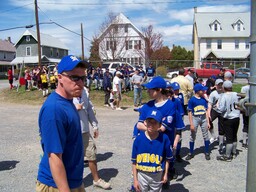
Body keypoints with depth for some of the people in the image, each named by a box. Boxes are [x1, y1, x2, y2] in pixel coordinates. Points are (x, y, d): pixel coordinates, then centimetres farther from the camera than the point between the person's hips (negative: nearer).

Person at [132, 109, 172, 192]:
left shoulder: (164, 138, -14)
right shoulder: (139, 139, -14)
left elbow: (167, 158, -2)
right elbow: (134, 161, -7)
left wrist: (165, 174, 0)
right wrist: (135, 179, -5)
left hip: (157, 175, 0)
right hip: (142, 174, 0)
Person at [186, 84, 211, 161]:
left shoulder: (204, 99, 3)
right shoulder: (192, 100, -9)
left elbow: (206, 111, 7)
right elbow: (190, 112, -8)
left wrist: (208, 122, 4)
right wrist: (191, 124, -11)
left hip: (203, 118, 3)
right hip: (195, 118, -3)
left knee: (206, 136, 8)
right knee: (192, 136, 7)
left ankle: (207, 153, 22)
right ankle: (191, 153, 20)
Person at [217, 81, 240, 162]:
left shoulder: (224, 96, -17)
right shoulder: (236, 94, -1)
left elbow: (221, 108, -19)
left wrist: (218, 106, -1)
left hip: (228, 119, -5)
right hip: (237, 118, 6)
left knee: (229, 138, -1)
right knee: (234, 136, 18)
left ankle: (227, 156, 6)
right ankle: (234, 153, 32)